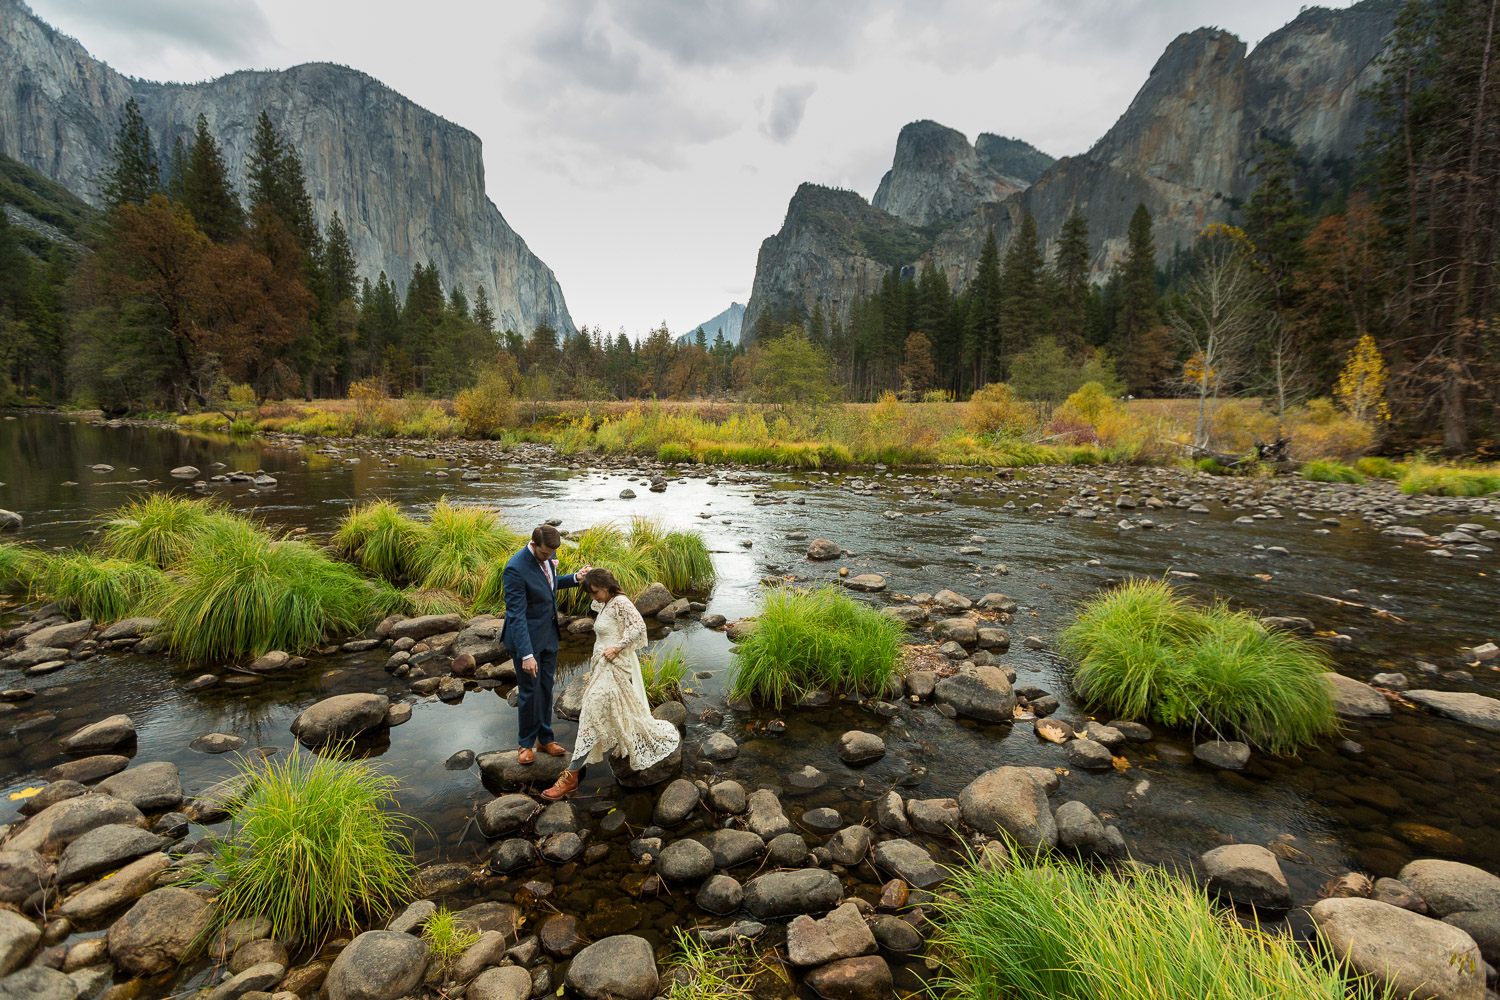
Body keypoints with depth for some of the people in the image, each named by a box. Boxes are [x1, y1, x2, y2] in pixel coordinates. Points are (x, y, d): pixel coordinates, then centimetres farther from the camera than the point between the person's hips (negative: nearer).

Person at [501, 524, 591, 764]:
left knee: (546, 687, 17)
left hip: (549, 634, 7)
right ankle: (526, 743, 27)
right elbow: (516, 614, -28)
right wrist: (526, 654, -30)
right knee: (529, 691, 6)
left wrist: (574, 578, 0)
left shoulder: (547, 557, -4)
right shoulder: (515, 569, -27)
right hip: (526, 637, -7)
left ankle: (545, 739, 33)